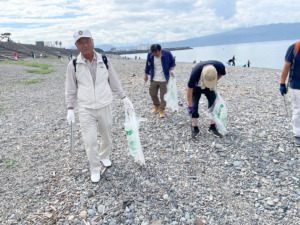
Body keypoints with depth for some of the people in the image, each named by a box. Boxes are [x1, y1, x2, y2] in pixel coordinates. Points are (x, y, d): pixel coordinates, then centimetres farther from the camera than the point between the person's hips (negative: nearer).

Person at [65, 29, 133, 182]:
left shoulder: (104, 61, -2)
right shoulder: (73, 65, -4)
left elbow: (114, 82, 7)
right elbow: (70, 89, 4)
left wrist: (124, 98, 7)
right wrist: (70, 109, 2)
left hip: (105, 107, 2)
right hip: (85, 109, -1)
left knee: (106, 136, 17)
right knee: (90, 141, -3)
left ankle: (104, 156, 46)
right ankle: (95, 169, 18)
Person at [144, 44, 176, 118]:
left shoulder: (167, 54, -14)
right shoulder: (150, 55, -9)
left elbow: (172, 62, 3)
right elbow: (148, 65, 7)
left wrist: (171, 70, -14)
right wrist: (146, 75, 13)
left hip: (164, 79, -2)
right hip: (154, 79, 3)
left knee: (163, 95, 2)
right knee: (152, 93, 12)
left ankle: (162, 110, 20)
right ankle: (157, 106, 38)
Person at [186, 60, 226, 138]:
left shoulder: (220, 66, -32)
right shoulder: (195, 72, -40)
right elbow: (189, 90, -29)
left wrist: (213, 82, -7)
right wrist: (189, 106, -22)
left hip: (210, 88, 3)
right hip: (197, 87, -2)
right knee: (194, 107, -10)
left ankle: (212, 127, 9)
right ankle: (195, 128, 4)